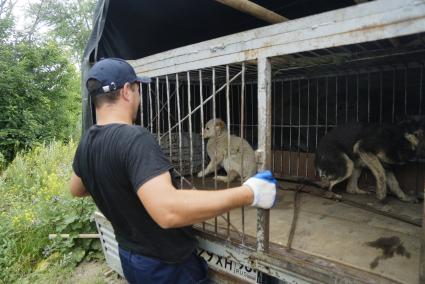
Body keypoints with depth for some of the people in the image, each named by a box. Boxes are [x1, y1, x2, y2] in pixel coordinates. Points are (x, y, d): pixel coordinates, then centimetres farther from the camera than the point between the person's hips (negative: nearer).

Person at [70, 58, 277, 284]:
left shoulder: (86, 142, -4)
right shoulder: (133, 138, -31)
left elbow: (76, 190, 14)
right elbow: (169, 211, -43)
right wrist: (249, 194, -37)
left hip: (129, 258, 7)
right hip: (166, 265, -7)